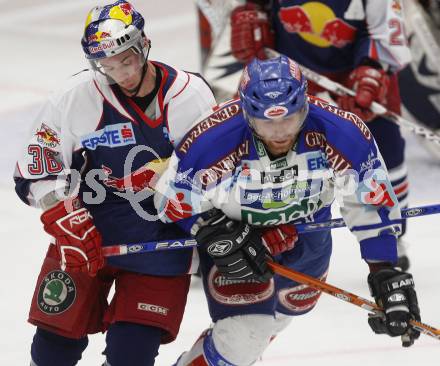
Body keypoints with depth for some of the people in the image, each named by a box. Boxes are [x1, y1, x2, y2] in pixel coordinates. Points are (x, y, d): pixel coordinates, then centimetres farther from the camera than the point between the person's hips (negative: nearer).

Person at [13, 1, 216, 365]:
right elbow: (36, 171, -4)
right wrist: (68, 223, -14)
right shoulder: (76, 96, -10)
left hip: (162, 243, 0)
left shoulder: (193, 96, -8)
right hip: (87, 237, 0)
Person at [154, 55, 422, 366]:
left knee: (279, 316, 27)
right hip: (231, 231, -4)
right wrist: (222, 240, -28)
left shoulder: (339, 132, -33)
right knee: (243, 334, -17)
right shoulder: (214, 139, -36)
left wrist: (386, 275, -21)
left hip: (306, 230, 4)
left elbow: (372, 202, -20)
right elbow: (175, 199, -19)